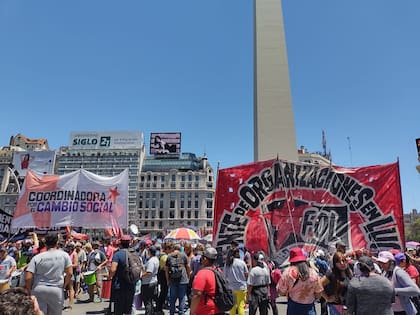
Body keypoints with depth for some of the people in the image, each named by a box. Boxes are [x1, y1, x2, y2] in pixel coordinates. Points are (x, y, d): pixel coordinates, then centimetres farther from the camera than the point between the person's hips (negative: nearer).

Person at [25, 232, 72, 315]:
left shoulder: (37, 257, 0)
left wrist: (29, 290, 11)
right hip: (57, 290, 0)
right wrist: (64, 286, 10)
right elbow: (69, 273, -4)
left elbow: (28, 277, -4)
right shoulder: (64, 255, 0)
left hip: (38, 290, 0)